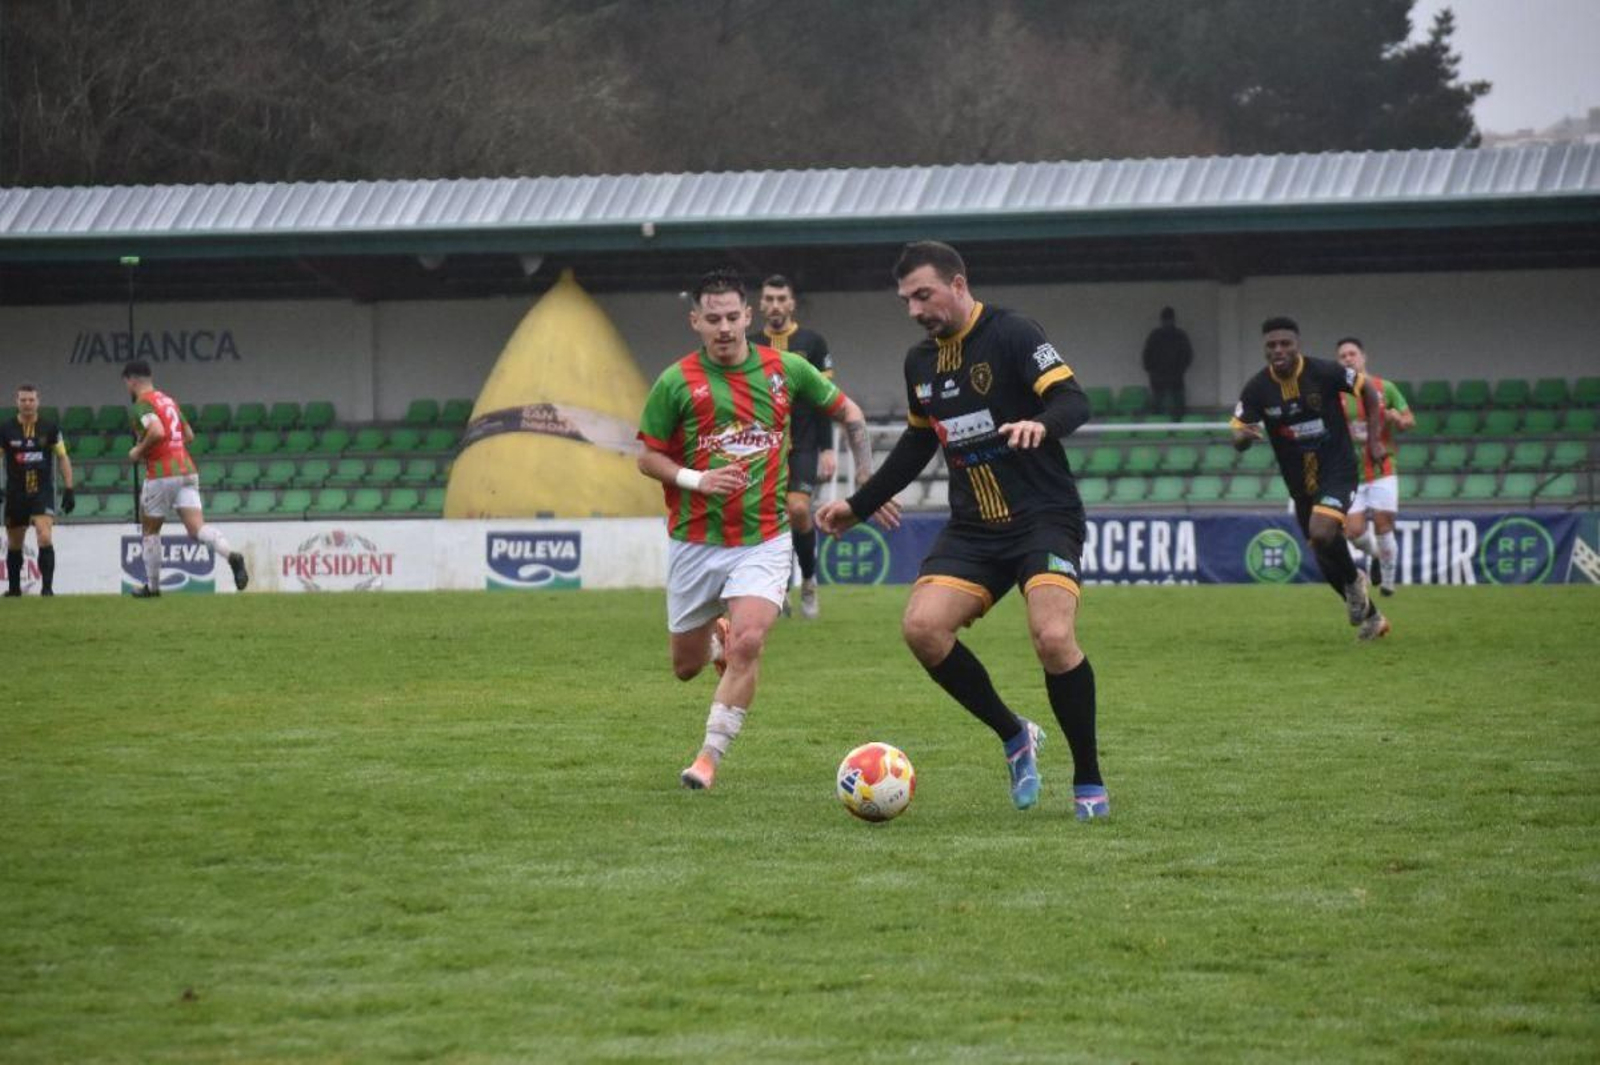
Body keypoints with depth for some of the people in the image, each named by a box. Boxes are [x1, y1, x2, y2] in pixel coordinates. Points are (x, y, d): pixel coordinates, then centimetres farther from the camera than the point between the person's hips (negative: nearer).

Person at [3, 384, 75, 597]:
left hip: (43, 493, -2)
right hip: (15, 495, 2)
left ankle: (47, 586, -18)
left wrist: (68, 489, 2)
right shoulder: (6, 430, 0)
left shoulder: (50, 428, 1)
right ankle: (14, 587, 26)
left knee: (45, 538, -19)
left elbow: (62, 458, 7)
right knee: (14, 545, 10)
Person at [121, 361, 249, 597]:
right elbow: (189, 435, 25)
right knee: (197, 528, -7)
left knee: (150, 530, 13)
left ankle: (152, 585, 20)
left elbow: (157, 432, -23)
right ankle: (231, 555, -32)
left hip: (161, 474, -6)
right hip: (187, 469, 6)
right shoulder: (168, 400, 19)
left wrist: (139, 451, -8)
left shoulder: (142, 403, -7)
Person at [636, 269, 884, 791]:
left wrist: (868, 483, 6)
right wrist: (696, 480, -18)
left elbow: (848, 413, 13)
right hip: (694, 541, 0)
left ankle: (710, 756, -10)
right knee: (686, 666, 9)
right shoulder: (676, 382, -7)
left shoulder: (785, 370, -1)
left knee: (748, 642, -22)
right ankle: (715, 637, 47)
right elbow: (647, 457, -1)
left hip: (763, 539, 0)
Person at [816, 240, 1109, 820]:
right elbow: (917, 442, 26)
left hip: (1044, 517, -6)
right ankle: (1014, 737, 5)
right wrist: (857, 505, 25)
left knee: (1053, 636, -26)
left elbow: (1074, 400, -19)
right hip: (973, 528, 6)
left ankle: (1089, 781, -6)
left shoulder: (1012, 334, -10)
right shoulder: (920, 361, 12)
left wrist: (1040, 424, -41)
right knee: (921, 625, -16)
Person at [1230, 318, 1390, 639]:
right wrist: (1244, 435, -32)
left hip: (1337, 471, -4)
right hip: (1300, 483, 4)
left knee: (1321, 533, -28)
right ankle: (1371, 617, 30)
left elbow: (1368, 390, 1)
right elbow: (1238, 438, -8)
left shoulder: (1324, 372, -15)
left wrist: (1374, 440, -3)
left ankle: (1354, 582, 4)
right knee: (1326, 560, 10)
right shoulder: (1257, 389, -8)